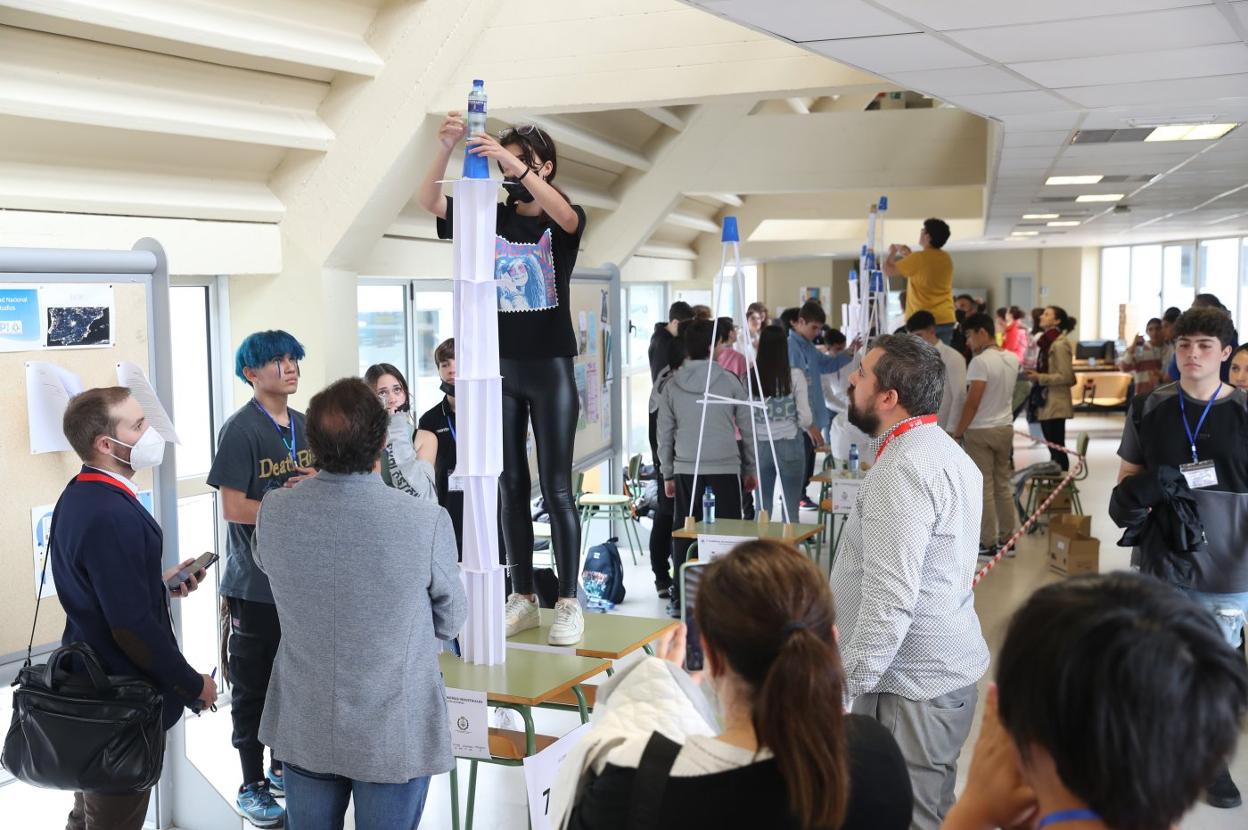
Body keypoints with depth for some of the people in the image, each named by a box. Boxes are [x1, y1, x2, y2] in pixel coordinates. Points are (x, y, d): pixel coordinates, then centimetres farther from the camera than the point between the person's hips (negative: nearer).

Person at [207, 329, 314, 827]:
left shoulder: (304, 426, 9)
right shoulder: (242, 429, -12)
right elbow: (233, 508, -16)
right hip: (257, 581, -7)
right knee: (253, 685, 4)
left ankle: (282, 768, 33)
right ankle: (252, 787, 17)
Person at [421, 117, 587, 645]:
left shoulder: (566, 220, 0)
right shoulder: (490, 217, 8)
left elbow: (563, 214, -25)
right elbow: (429, 202, -5)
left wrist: (513, 160, -35)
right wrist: (446, 148, -22)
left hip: (550, 368, -3)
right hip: (500, 369, 4)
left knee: (556, 488, -3)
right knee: (511, 487, 7)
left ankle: (568, 602, 3)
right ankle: (523, 598, 16)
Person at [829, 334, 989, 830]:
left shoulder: (902, 469, -20)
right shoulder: (941, 449, 13)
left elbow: (889, 600, -26)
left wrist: (843, 685, -20)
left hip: (913, 684, -10)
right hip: (947, 665, 10)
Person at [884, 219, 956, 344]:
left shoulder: (919, 258, -11)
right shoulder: (947, 259, 10)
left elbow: (888, 271, -3)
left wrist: (892, 253, 15)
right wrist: (908, 255, 26)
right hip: (946, 319, 6)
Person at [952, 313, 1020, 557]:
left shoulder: (980, 361, -17)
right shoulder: (1012, 359, 6)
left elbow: (972, 402, -19)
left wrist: (958, 432, -9)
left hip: (980, 431, -7)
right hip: (1005, 428, 7)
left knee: (984, 488, -1)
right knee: (1003, 486, 14)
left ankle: (988, 543, 4)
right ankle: (1007, 539, 19)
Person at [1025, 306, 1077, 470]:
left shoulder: (1059, 345, -14)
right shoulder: (1048, 342, 14)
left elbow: (1066, 376, -19)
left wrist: (1039, 378, -17)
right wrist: (1035, 374, 6)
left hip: (1055, 405, -9)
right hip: (1046, 403, 9)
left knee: (1057, 449, -5)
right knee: (1054, 449, 14)